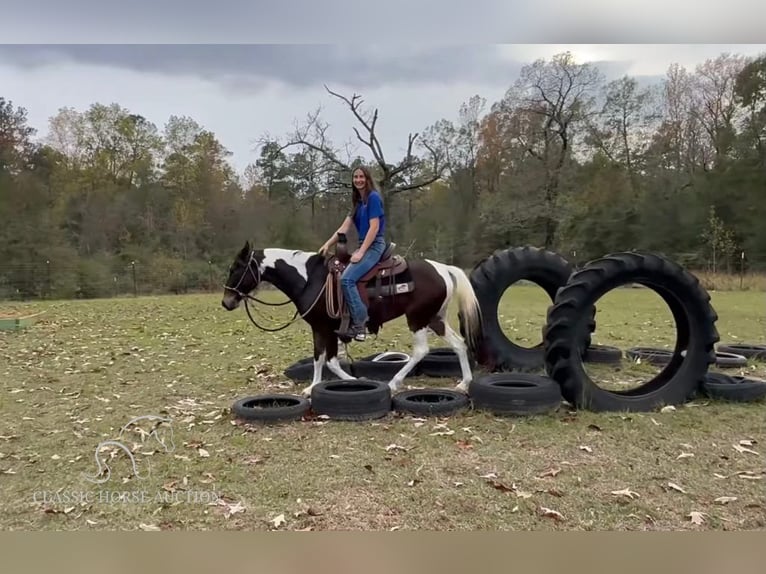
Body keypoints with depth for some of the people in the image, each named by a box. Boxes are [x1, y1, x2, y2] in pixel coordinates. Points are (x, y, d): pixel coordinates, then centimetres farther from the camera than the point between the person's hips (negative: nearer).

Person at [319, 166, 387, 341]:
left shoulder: (373, 197, -9)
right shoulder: (358, 202, 16)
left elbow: (374, 228, -16)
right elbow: (344, 227, 12)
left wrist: (360, 252, -20)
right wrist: (327, 244, 2)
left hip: (374, 246, -9)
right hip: (364, 246, 9)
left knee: (347, 279, -24)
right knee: (340, 276, 2)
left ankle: (360, 324, -20)